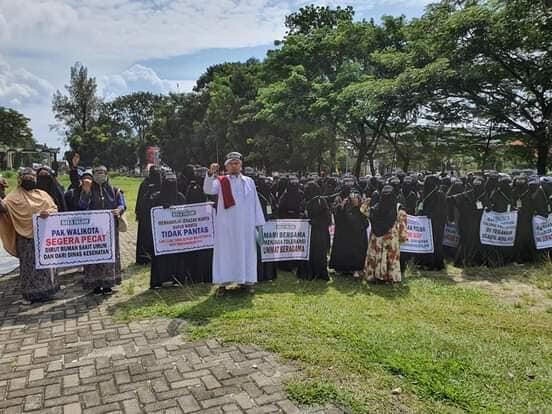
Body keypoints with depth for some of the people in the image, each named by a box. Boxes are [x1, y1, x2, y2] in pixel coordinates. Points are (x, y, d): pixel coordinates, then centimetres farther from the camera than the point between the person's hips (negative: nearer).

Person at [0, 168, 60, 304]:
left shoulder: (43, 194, 12)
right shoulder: (15, 196, 3)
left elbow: (54, 208, 5)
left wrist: (48, 212, -17)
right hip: (25, 237, -2)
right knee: (28, 264, 1)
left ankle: (46, 290, 18)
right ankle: (29, 293, 9)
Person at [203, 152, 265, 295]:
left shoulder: (249, 181, 9)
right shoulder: (221, 181, 3)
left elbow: (255, 203, 8)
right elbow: (208, 190, -17)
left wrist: (259, 224, 3)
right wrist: (211, 174, -35)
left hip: (246, 225, 2)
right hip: (226, 224, -2)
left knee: (246, 251, 7)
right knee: (225, 251, 1)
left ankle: (248, 280, 15)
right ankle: (223, 282, 6)